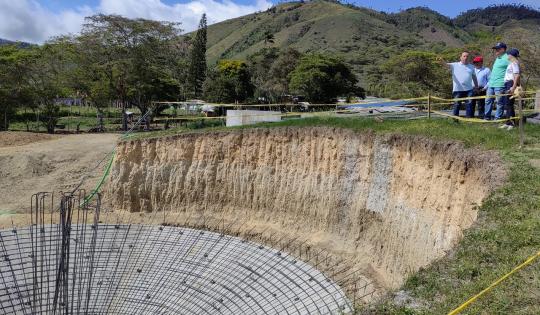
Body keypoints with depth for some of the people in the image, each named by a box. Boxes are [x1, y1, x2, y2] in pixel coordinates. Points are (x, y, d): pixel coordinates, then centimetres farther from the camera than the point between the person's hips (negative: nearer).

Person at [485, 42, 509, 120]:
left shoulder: (507, 58, -8)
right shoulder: (497, 59, 20)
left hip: (500, 85, -9)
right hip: (491, 84, 9)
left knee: (500, 102, -1)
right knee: (488, 101, 10)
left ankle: (498, 118, 3)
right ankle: (487, 117, 17)